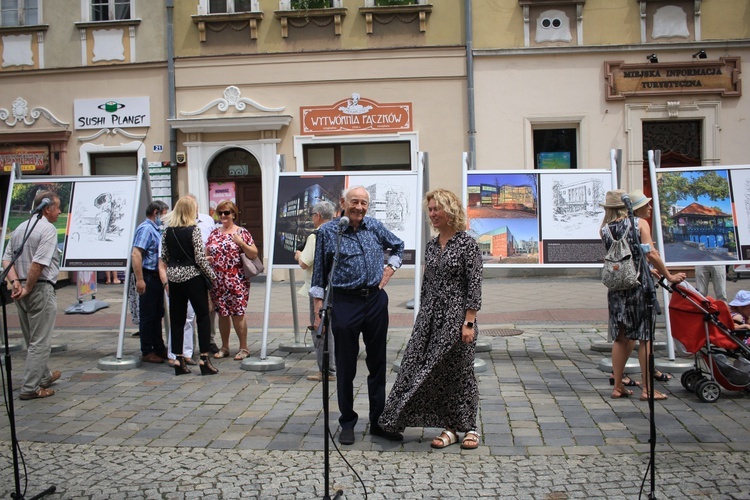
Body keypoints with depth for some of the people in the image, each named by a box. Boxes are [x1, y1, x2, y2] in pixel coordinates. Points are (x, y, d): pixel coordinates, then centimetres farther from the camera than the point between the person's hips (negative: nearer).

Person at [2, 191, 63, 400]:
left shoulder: (20, 228, 13)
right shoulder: (48, 229, -14)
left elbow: (6, 259, 8)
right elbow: (38, 264, -23)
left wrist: (15, 282, -3)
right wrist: (27, 289, -15)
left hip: (21, 291, 9)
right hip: (41, 289, -8)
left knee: (32, 340, 19)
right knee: (40, 342, 0)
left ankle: (44, 376, 36)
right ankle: (30, 388, 2)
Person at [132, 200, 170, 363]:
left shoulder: (155, 229, 15)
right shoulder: (145, 229, -14)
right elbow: (136, 254, -23)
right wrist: (139, 280, -27)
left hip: (157, 277, 10)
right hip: (148, 277, -10)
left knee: (157, 315, 16)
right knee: (147, 316, -1)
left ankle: (159, 348, 25)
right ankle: (147, 352, 7)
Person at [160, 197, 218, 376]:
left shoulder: (168, 231, 4)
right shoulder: (193, 230, -11)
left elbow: (164, 257, 10)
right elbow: (200, 258, -13)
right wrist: (212, 276, -4)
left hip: (174, 279, 5)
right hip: (193, 278, -5)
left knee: (177, 319, 9)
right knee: (203, 317, 4)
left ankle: (178, 360, 11)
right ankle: (204, 360, 2)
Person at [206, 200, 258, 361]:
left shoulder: (242, 232, 0)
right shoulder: (214, 233, 13)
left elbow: (254, 254, -4)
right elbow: (206, 252, 19)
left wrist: (241, 242, -17)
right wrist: (206, 259, -3)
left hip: (237, 281, -4)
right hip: (217, 281, 4)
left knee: (238, 314, -4)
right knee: (222, 314, 9)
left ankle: (243, 348, 8)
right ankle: (224, 347, 22)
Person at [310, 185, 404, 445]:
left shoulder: (375, 227, 5)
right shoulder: (327, 231, -4)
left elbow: (398, 246, 25)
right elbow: (319, 274, -1)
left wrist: (389, 270, 9)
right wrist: (319, 311, -5)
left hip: (376, 300, 3)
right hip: (344, 303, -3)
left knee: (377, 364, 10)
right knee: (345, 367, 5)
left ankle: (378, 421, 22)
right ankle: (347, 423, 20)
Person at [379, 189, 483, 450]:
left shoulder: (467, 244, -8)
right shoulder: (431, 245, 11)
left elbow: (474, 286, -12)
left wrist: (469, 322, -16)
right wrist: (422, 316, 15)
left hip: (457, 315, -6)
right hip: (431, 316, 6)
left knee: (459, 371, 3)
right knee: (436, 371, 5)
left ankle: (469, 428, 17)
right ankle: (449, 428, 15)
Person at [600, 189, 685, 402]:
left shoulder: (605, 229, 9)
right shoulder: (640, 223, -3)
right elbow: (651, 254, -12)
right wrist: (669, 276, -4)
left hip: (615, 287, 4)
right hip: (639, 286, -4)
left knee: (621, 338, 12)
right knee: (644, 337, 4)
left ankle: (618, 387, 16)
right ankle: (646, 389, 7)